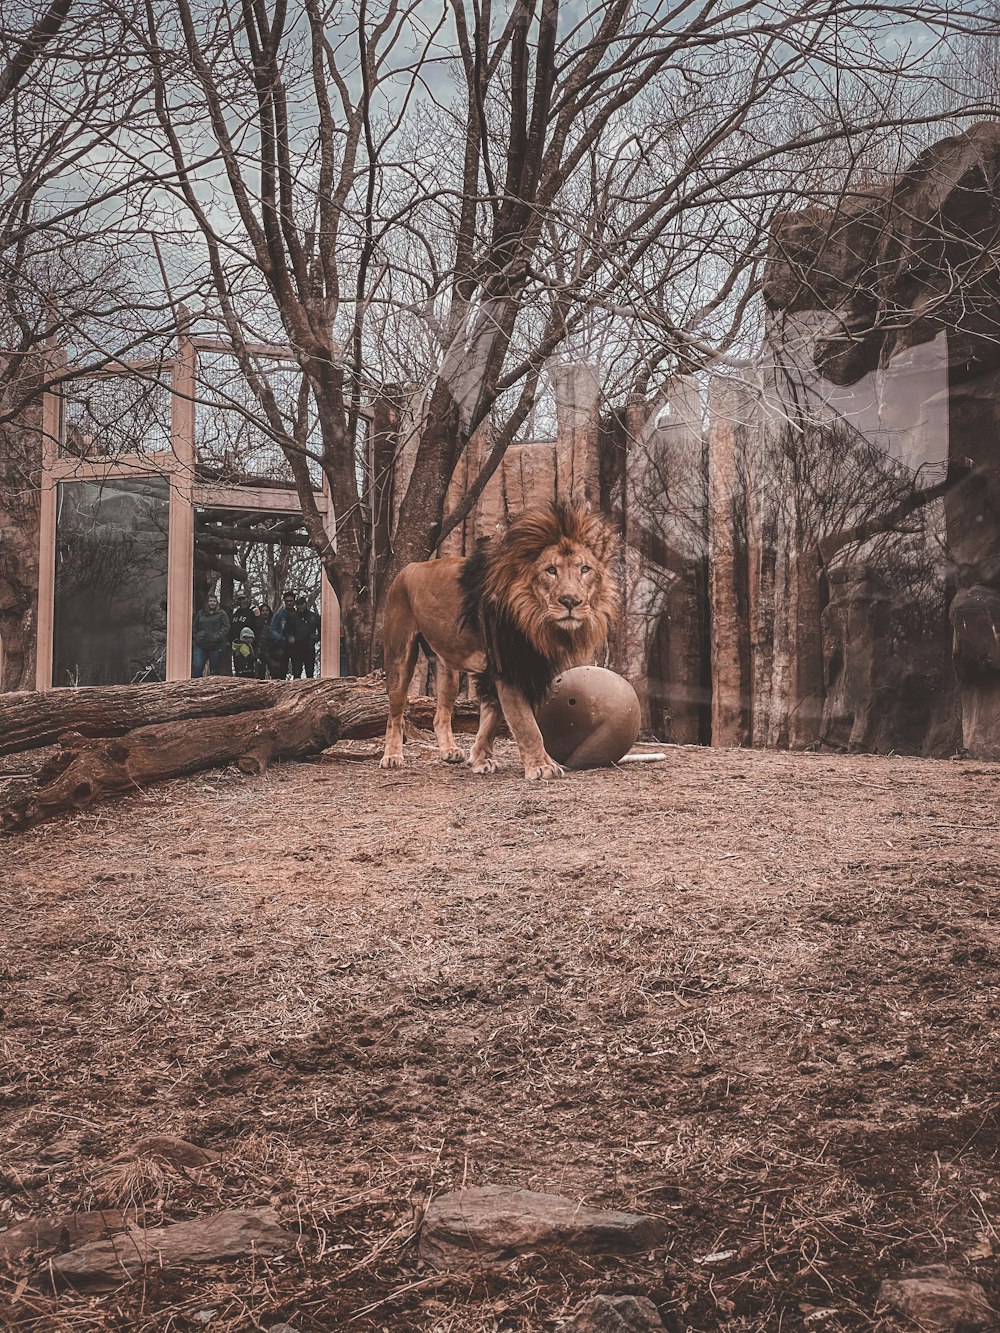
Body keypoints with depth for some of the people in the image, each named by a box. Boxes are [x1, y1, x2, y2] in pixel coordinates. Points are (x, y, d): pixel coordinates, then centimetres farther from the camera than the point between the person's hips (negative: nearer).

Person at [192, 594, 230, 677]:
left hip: (216, 646, -3)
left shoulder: (221, 614, 6)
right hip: (200, 645, 3)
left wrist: (218, 637, -13)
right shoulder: (200, 614, 17)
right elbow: (194, 627, 22)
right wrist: (195, 637, 7)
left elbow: (226, 627, -2)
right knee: (196, 668, -7)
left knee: (214, 670, 1)